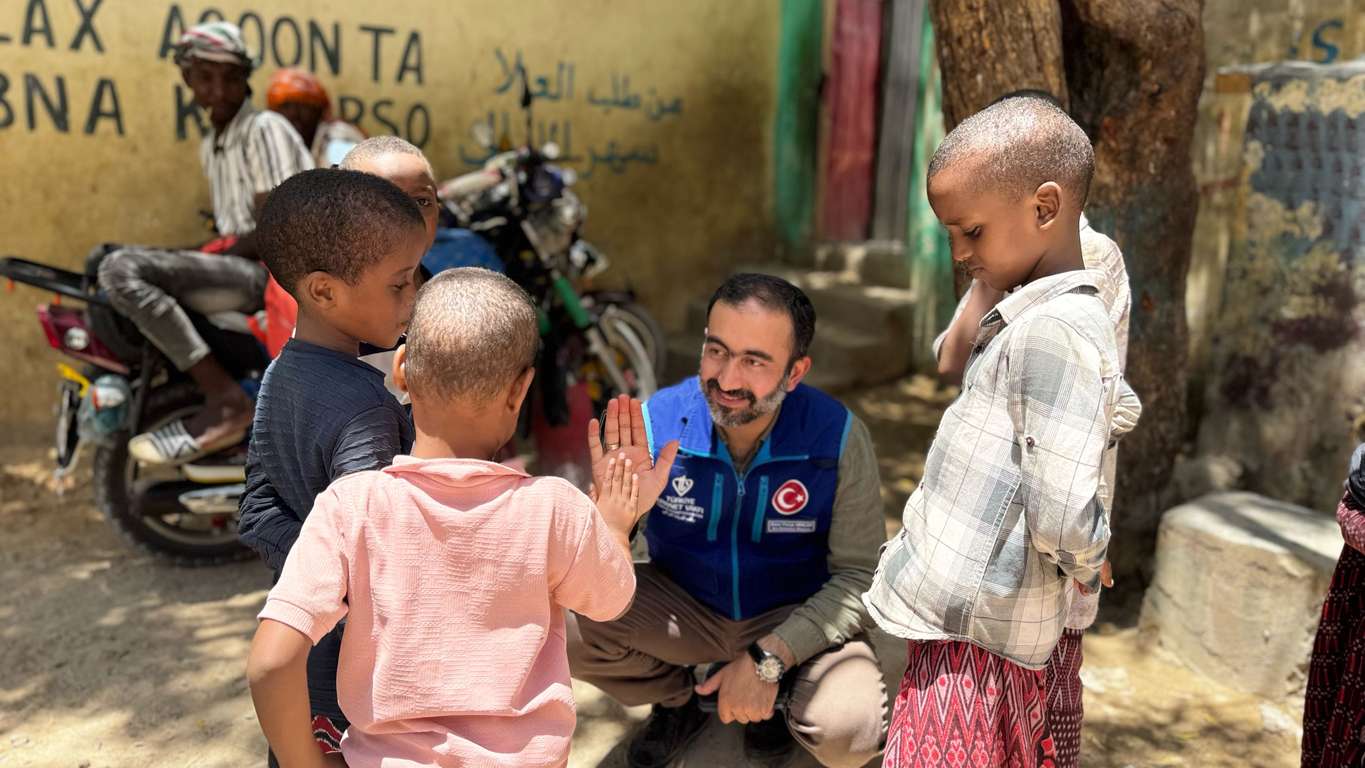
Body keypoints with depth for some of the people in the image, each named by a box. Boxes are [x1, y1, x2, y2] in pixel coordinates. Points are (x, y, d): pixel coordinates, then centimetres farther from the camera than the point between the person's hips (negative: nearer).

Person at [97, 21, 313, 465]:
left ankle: (224, 400, -25)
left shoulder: (265, 129, -7)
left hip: (274, 273, -10)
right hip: (241, 270, 10)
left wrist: (218, 257, -8)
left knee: (122, 269, -24)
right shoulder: (211, 146, 19)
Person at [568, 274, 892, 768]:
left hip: (797, 618, -1)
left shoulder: (838, 438, -21)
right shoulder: (655, 422, -19)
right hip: (683, 608, 2)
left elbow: (859, 576, -13)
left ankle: (774, 694, 10)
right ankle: (675, 702, 9)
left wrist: (769, 658, -23)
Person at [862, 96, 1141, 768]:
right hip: (997, 627, 10)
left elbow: (1063, 521, -26)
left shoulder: (1053, 330, -21)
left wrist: (1083, 567, -5)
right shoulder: (1076, 315, 9)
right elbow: (1121, 411, 27)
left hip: (969, 634, -9)